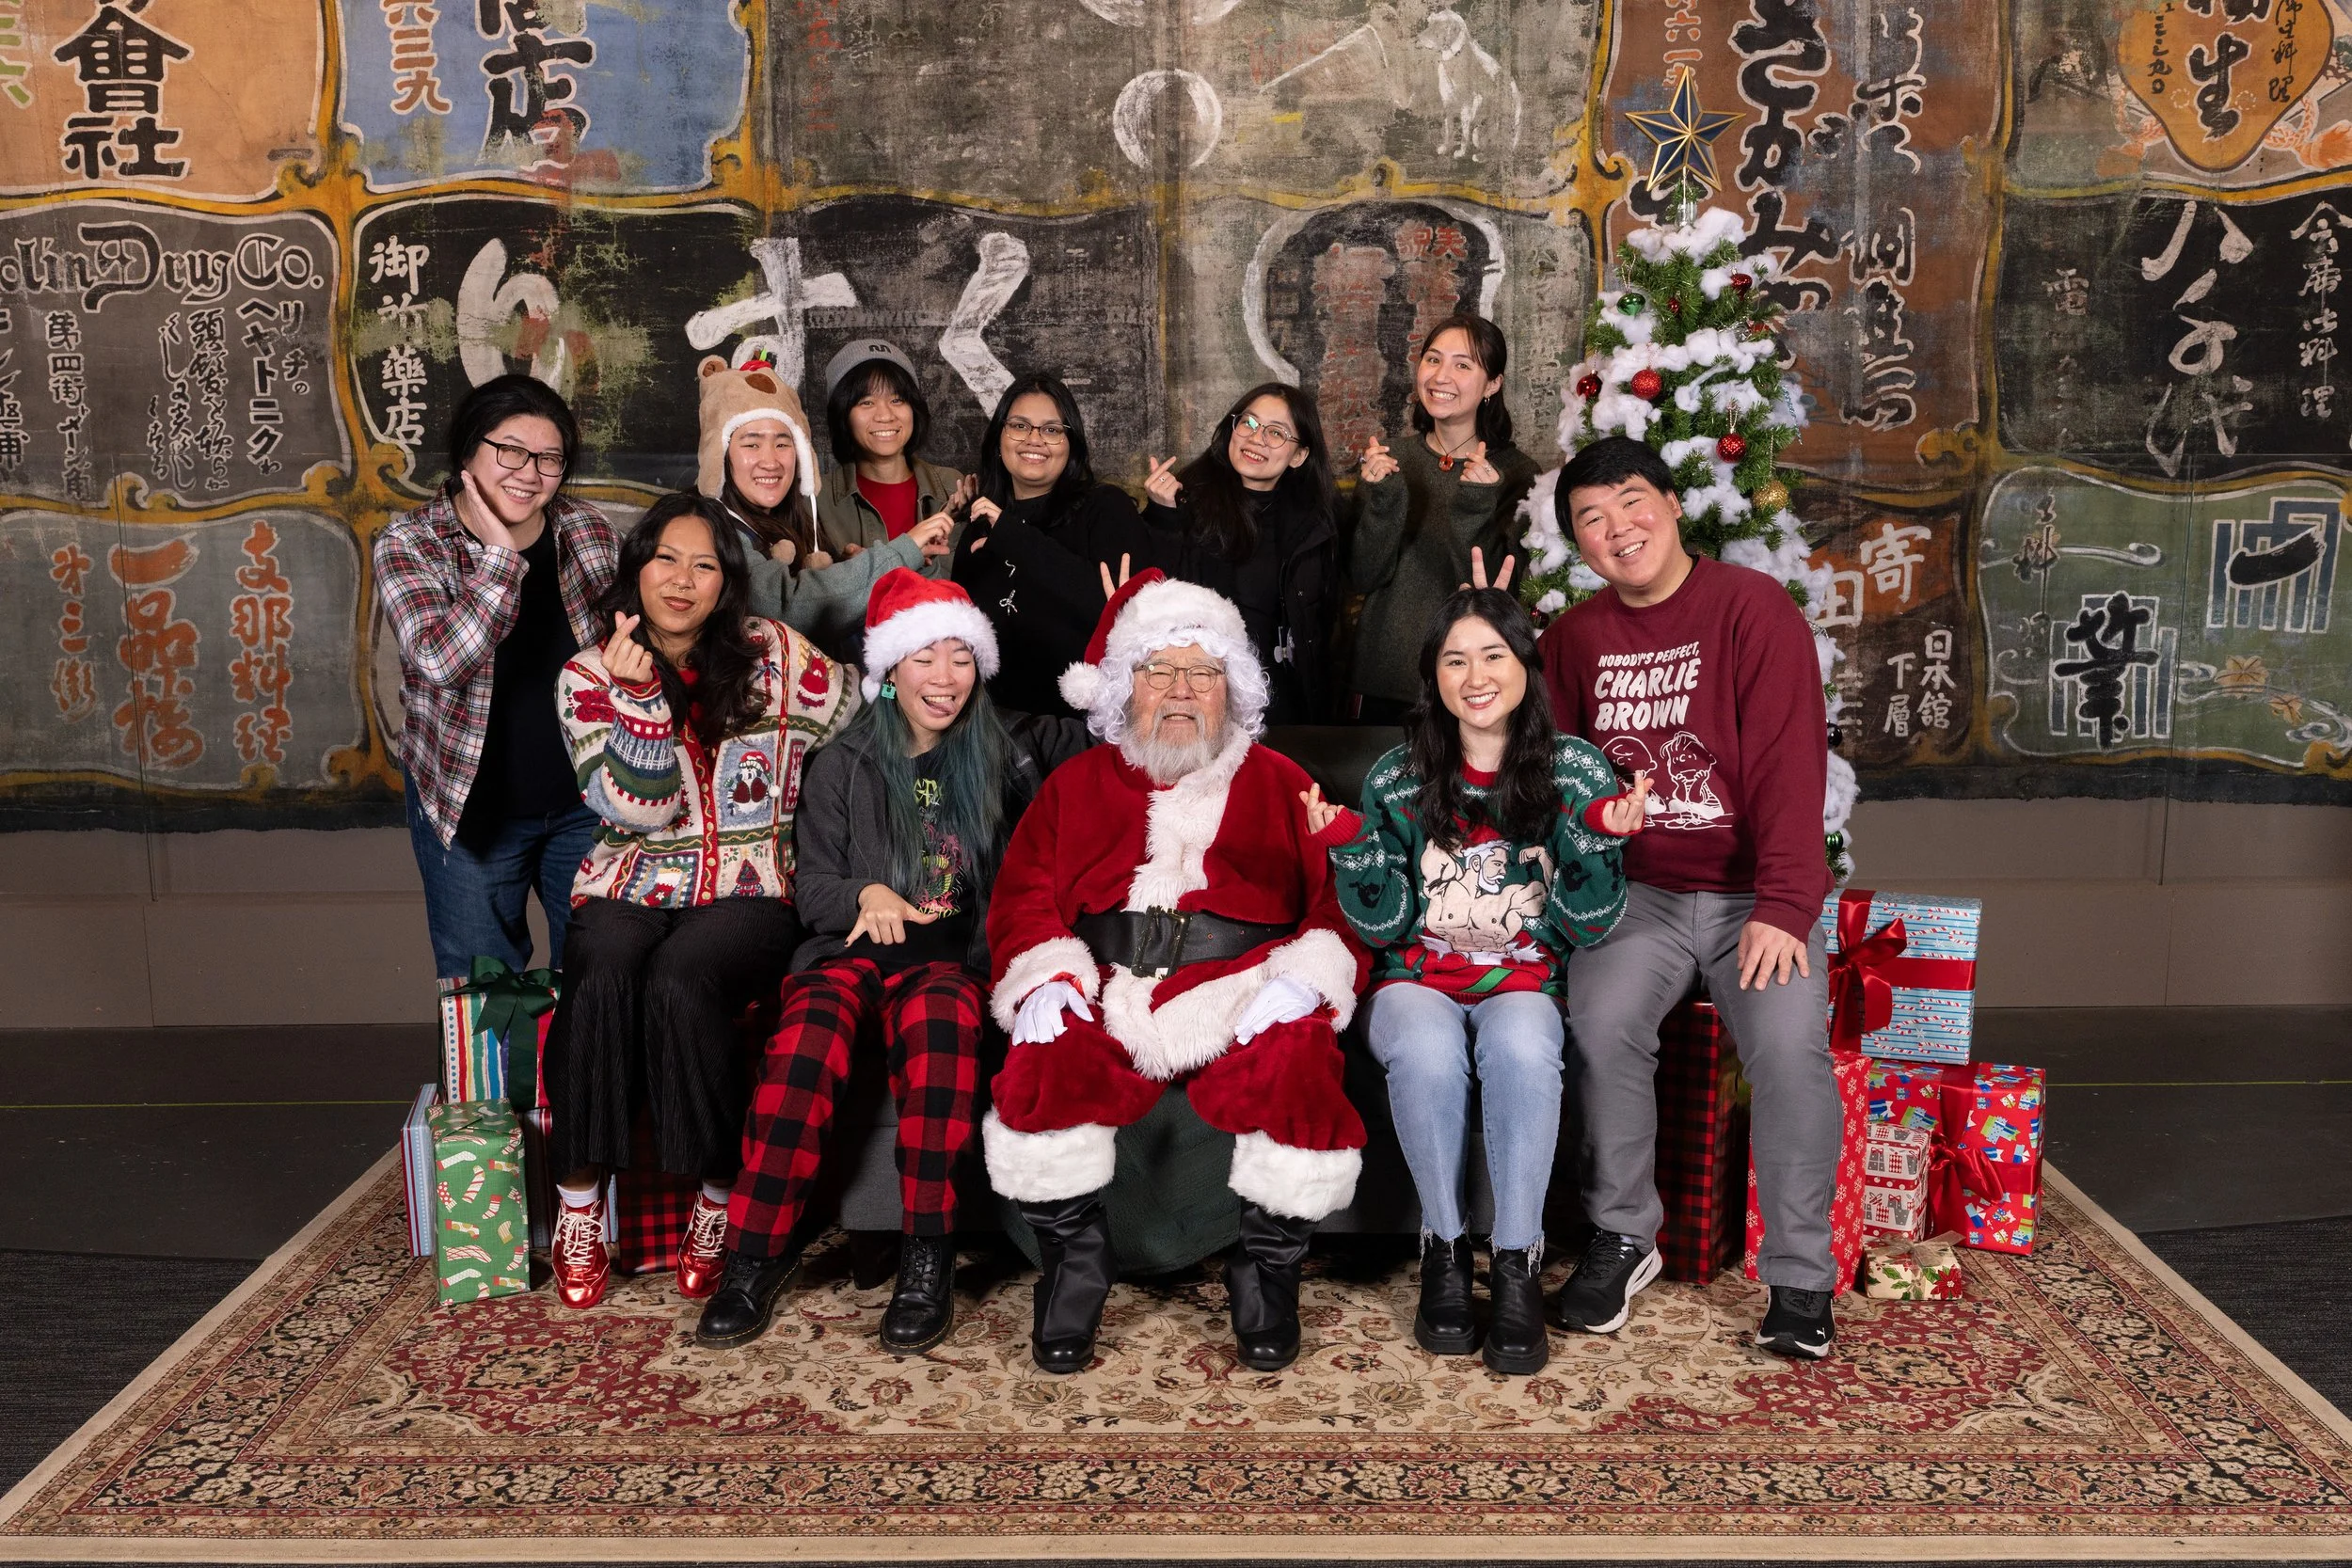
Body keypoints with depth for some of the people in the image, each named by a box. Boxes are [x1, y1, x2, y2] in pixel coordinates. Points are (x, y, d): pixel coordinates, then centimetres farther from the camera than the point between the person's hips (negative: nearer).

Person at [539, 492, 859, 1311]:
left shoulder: (773, 654, 7)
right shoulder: (588, 676, 7)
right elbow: (636, 809, -6)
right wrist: (637, 692, -15)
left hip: (748, 891, -1)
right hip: (632, 888, 1)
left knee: (680, 981, -33)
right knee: (603, 976, -32)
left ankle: (718, 1200, -16)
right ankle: (578, 1203, -18)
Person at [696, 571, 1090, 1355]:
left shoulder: (1002, 753, 15)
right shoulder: (842, 766, 14)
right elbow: (812, 885, 10)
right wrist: (865, 894, -12)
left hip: (954, 958, 0)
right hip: (854, 950, 1)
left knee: (938, 1020, -38)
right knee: (809, 1035, -34)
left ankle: (928, 1259, -33)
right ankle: (756, 1254, -26)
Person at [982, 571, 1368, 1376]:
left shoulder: (1278, 784, 18)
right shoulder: (1078, 783, 22)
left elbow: (1339, 898, 9)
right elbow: (1022, 895, 15)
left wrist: (1301, 979, -10)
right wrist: (1044, 978, -4)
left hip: (1244, 998, -1)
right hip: (1108, 996, 1)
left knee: (1298, 1071, -31)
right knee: (1043, 1069, -29)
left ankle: (1267, 1267, -6)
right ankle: (1074, 1261, -5)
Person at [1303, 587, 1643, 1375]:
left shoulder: (1576, 771, 1)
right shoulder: (1396, 779, 2)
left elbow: (1586, 927, -1)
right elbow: (1385, 926, 2)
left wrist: (1597, 836, -17)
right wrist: (1350, 847, -15)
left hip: (1522, 978, 0)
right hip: (1419, 977, 0)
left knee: (1521, 1049, -35)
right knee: (1426, 1052, -34)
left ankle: (1518, 1263, -21)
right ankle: (1444, 1246, -14)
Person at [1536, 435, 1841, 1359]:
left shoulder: (1752, 607, -5)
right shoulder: (1576, 636, 10)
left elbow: (1789, 761, -12)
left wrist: (1782, 906, -21)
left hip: (1753, 892, -2)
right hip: (1637, 891, 3)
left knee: (1791, 1042, -26)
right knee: (1602, 1022, -25)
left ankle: (1799, 1278, -8)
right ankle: (1622, 1239, -4)